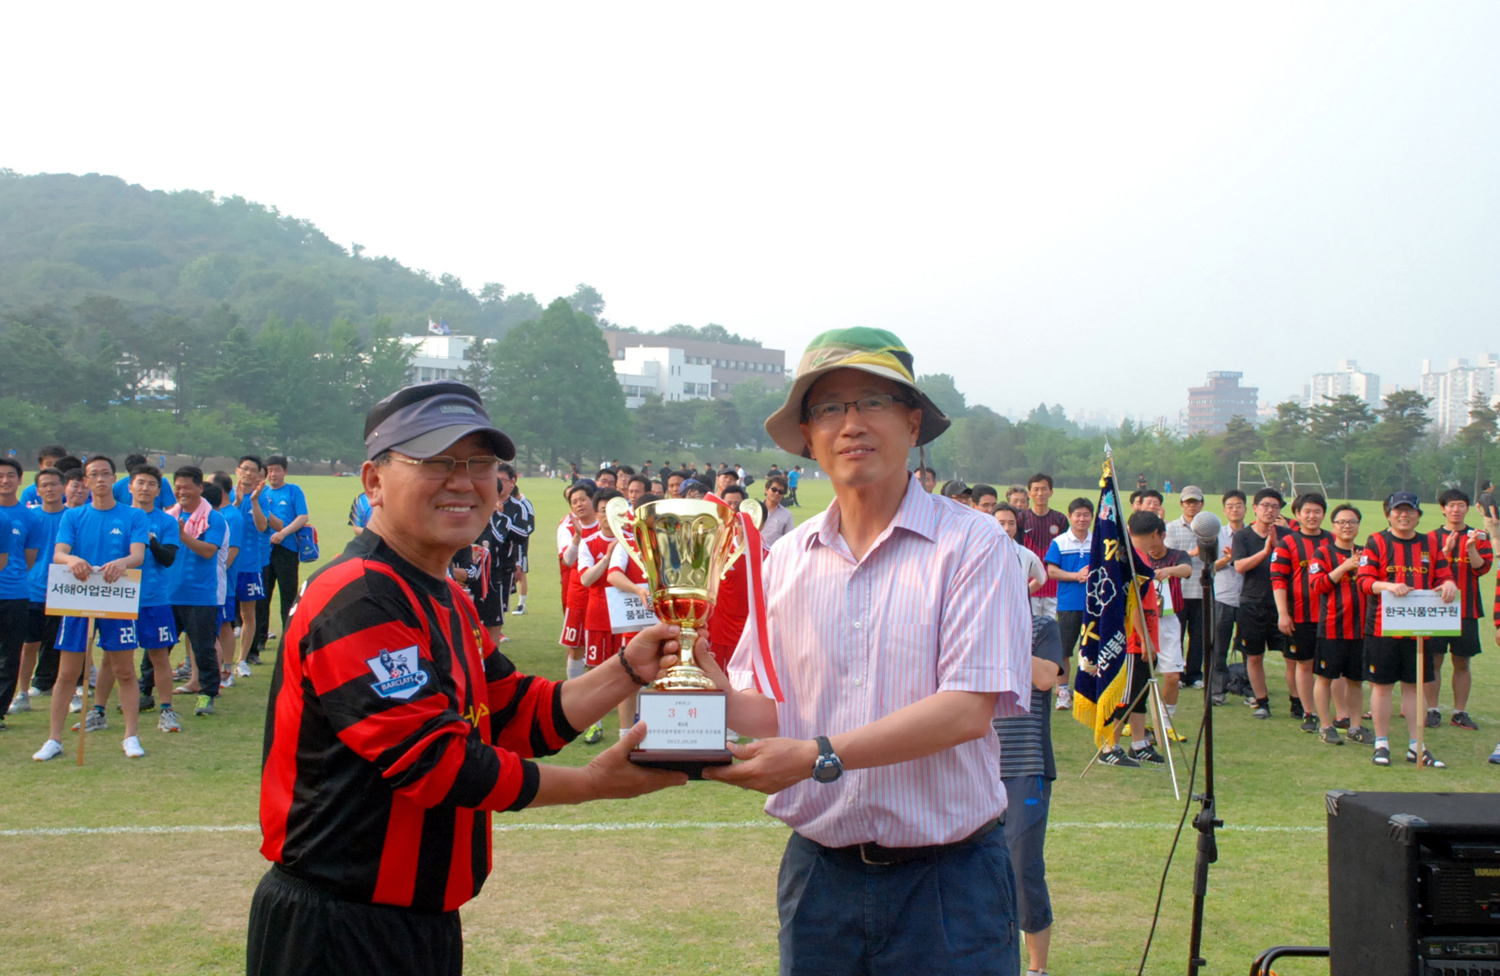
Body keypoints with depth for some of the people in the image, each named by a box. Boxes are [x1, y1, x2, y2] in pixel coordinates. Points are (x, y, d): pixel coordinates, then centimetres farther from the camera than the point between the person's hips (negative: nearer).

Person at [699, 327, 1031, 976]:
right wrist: (713, 686, -14)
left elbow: (969, 708, -17)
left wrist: (818, 755, -22)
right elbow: (770, 709, 8)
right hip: (817, 869, 4)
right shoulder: (786, 558, 7)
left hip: (945, 881, -4)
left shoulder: (972, 546, -8)